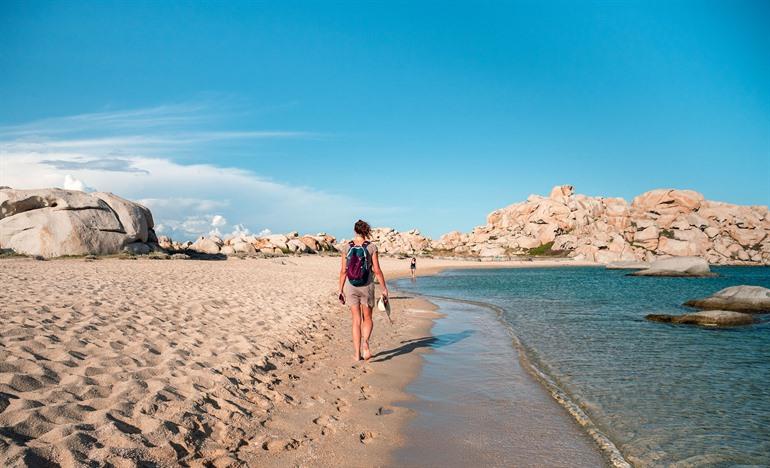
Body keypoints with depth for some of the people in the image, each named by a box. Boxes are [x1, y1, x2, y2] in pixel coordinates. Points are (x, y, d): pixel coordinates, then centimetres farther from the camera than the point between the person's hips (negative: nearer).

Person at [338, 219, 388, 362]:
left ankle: (357, 354, 9)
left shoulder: (347, 247, -2)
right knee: (367, 319, 14)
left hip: (351, 287, 1)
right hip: (367, 286, -1)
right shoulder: (372, 247, -7)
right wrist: (384, 289, 1)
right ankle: (365, 342, -13)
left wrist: (341, 290, 8)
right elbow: (377, 271, -7)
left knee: (356, 320, 10)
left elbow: (343, 271, -1)